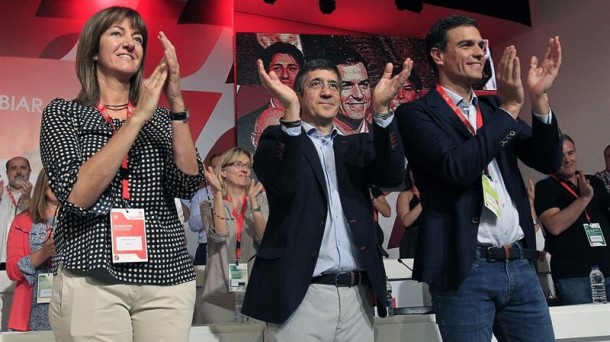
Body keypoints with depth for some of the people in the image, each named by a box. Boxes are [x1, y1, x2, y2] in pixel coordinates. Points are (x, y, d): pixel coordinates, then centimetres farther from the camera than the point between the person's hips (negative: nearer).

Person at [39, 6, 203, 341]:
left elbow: (187, 185, -6)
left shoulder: (161, 117, 9)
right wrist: (138, 117, -16)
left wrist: (176, 104, -15)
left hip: (167, 279, 3)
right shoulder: (63, 112, 2)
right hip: (91, 280, -2)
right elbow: (76, 195, -14)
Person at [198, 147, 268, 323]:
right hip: (220, 290, -1)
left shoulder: (260, 200, 7)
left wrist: (253, 200, -14)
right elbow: (219, 235, -14)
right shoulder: (209, 204, 4)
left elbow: (265, 239, -7)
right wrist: (218, 193, -16)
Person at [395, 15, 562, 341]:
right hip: (465, 269, -6)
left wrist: (539, 97, -4)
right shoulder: (416, 113, -5)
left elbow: (548, 161, 9)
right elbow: (458, 167, -20)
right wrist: (508, 108, -13)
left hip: (519, 264, 6)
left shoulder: (493, 107, 14)